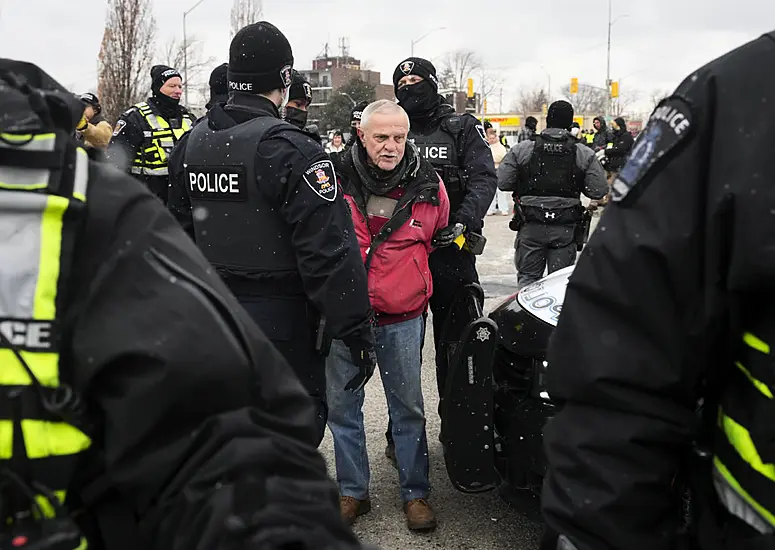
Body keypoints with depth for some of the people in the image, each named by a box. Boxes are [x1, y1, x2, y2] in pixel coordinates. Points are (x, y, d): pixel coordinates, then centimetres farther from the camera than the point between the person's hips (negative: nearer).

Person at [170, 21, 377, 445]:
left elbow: (180, 228, 15)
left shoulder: (193, 141, 6)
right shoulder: (288, 147, -19)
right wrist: (357, 330, -18)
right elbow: (327, 246, -23)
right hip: (281, 321, -7)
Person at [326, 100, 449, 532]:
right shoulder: (337, 179, -6)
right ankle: (354, 492, 27)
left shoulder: (428, 184, -2)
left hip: (403, 319, 0)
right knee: (343, 407, 10)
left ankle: (416, 493, 26)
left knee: (409, 408, 10)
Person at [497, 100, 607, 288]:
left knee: (527, 276, 10)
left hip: (531, 225, 0)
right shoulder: (585, 154, -2)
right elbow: (599, 191, -3)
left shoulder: (522, 149, -3)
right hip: (566, 228, 0)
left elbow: (502, 183, -1)